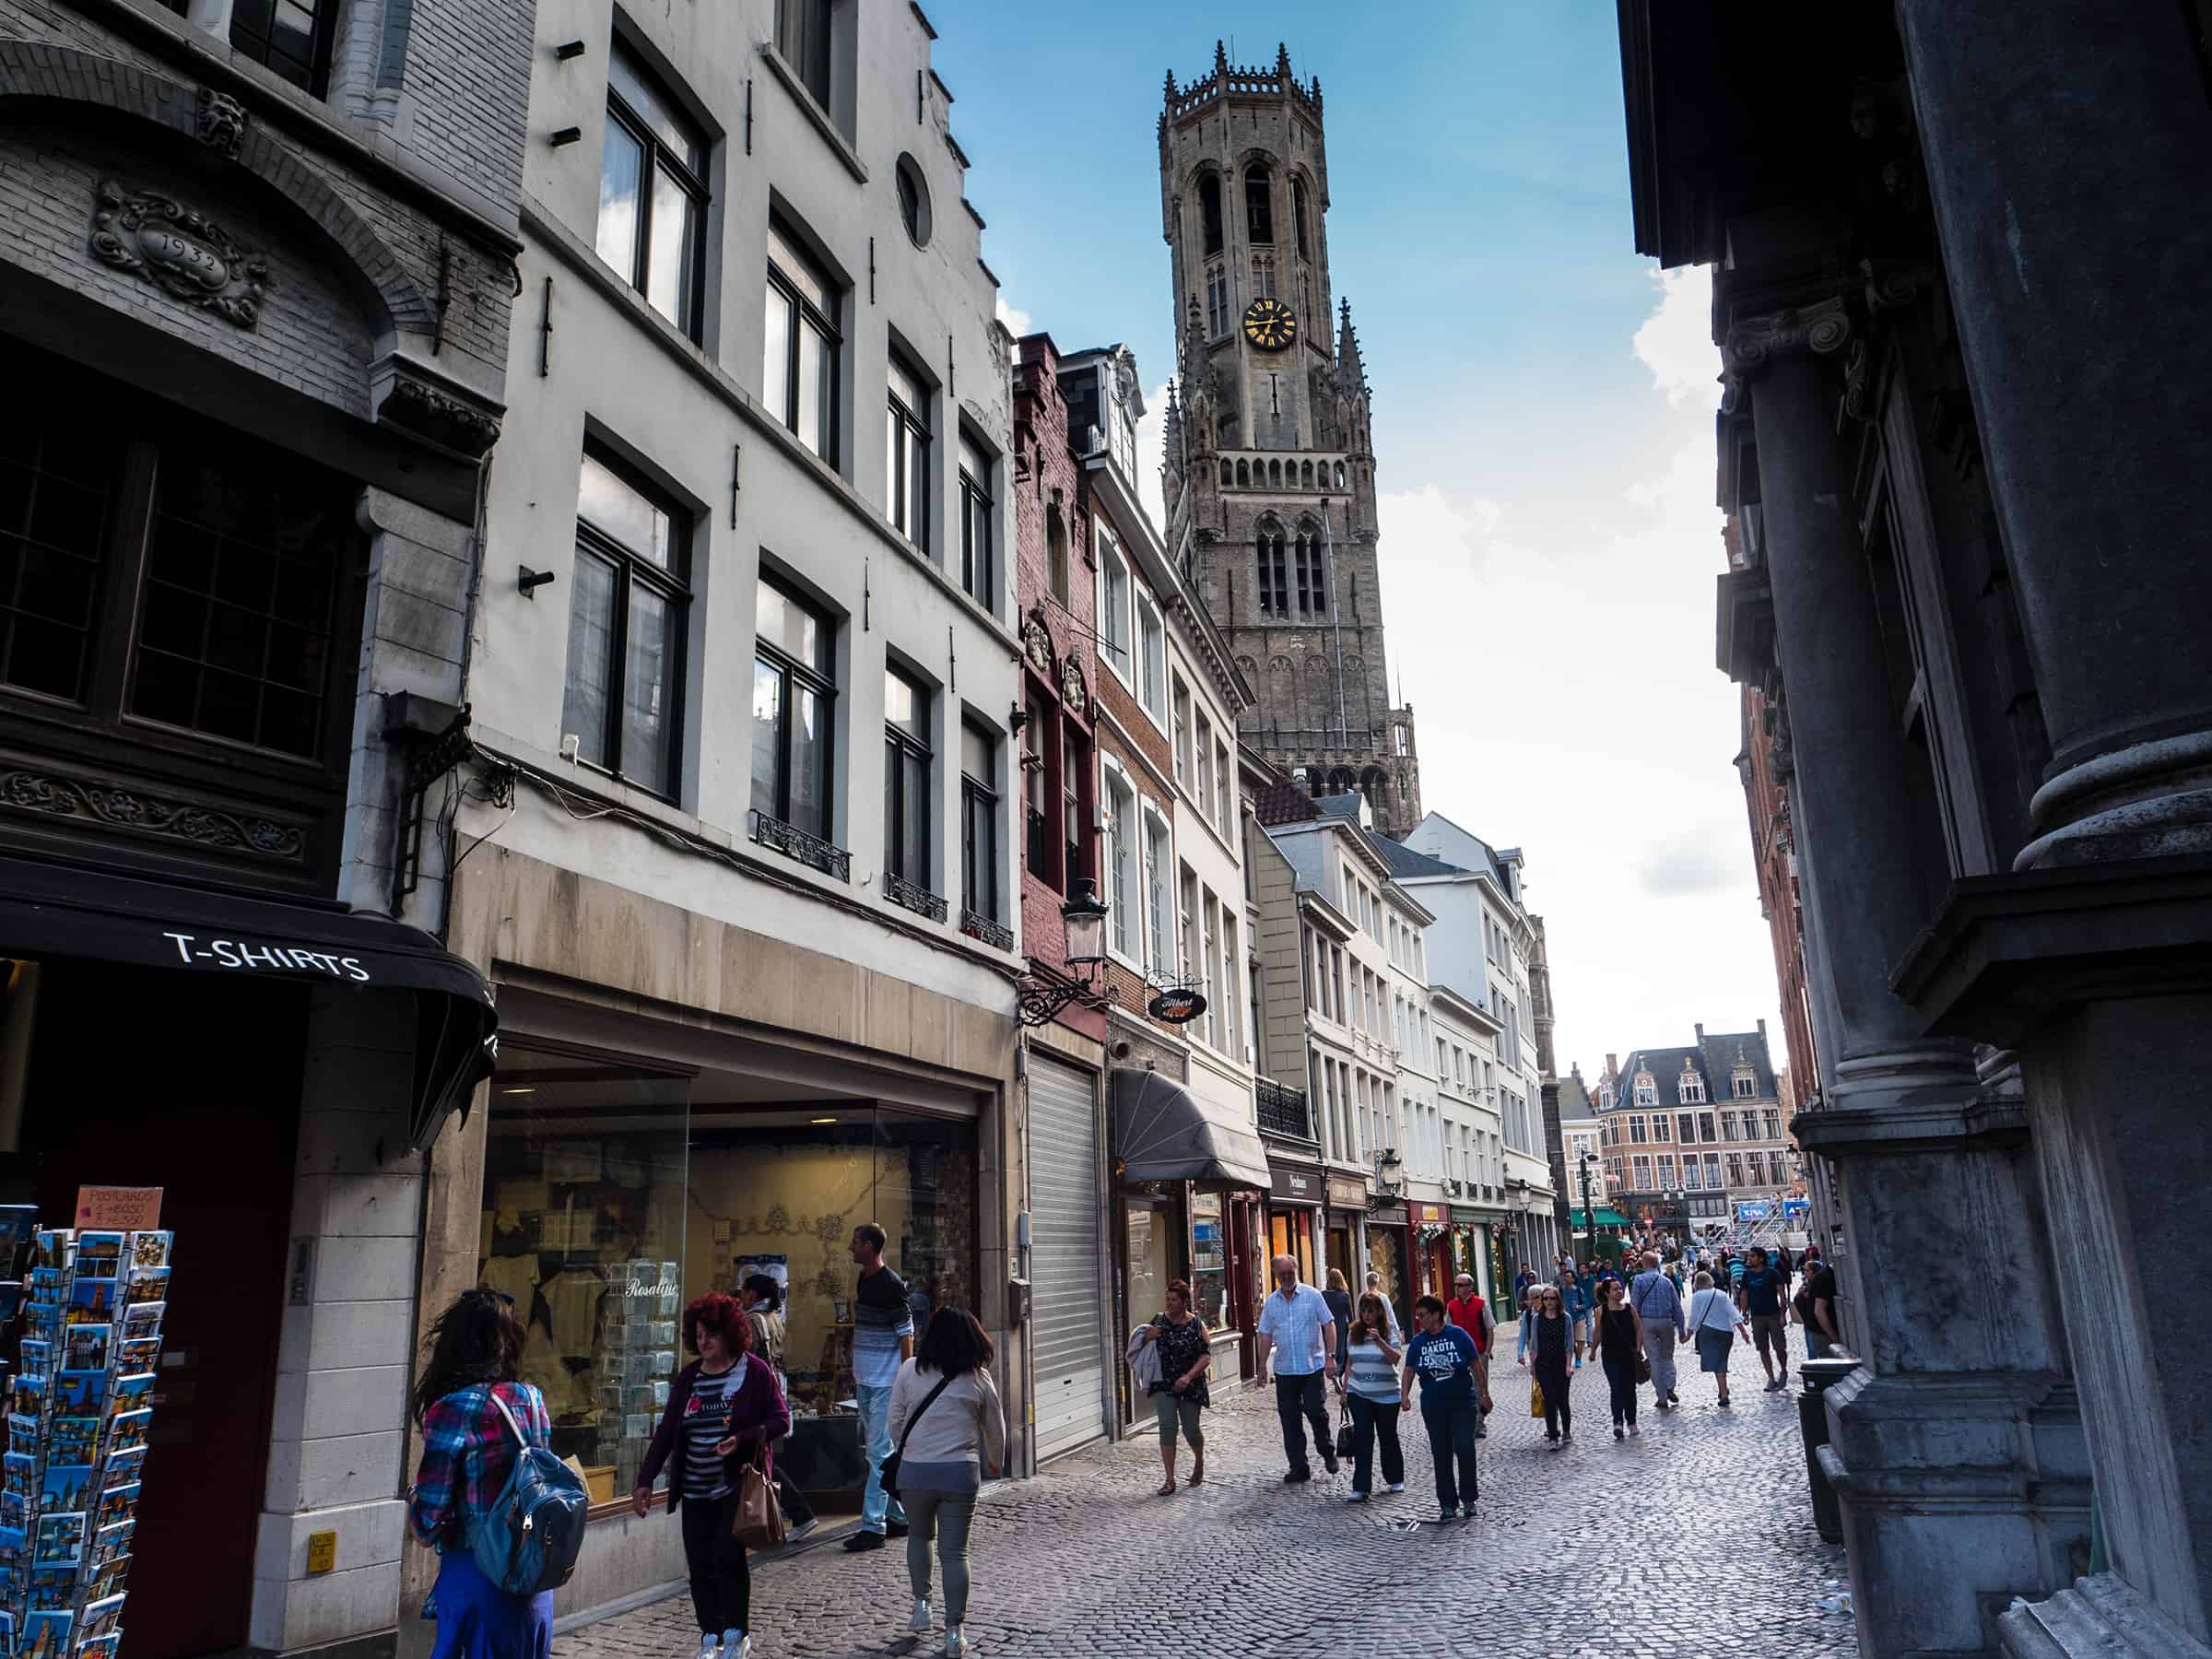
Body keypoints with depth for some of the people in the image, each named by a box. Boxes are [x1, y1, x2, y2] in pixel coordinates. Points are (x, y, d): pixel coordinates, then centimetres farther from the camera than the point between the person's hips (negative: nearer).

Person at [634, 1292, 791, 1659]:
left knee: (728, 1553, -10)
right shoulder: (688, 1377, 7)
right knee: (700, 1564, 6)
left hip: (738, 1483, -5)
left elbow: (781, 1419, -7)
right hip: (696, 1489, 5)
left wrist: (742, 1439, -21)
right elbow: (666, 1431, 9)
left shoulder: (756, 1371, -7)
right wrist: (645, 1481, 5)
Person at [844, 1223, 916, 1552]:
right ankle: (899, 1517, 25)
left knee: (879, 1452, -7)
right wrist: (856, 1374, 19)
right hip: (865, 1380, 9)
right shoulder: (864, 1280, 11)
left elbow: (906, 1334, -16)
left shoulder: (891, 1285, -16)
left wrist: (905, 1381, -18)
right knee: (877, 1449, 15)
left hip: (887, 1383, -9)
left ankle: (873, 1526, -4)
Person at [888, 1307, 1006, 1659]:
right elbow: (995, 1428, 11)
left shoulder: (909, 1370, -2)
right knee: (954, 1552, 7)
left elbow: (894, 1420, 3)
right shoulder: (979, 1379, 1)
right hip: (961, 1472, 0)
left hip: (914, 1470, 1)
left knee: (919, 1535, 26)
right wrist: (995, 1463, 30)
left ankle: (921, 1606, 24)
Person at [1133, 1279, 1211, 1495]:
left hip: (1190, 1386, -1)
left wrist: (1188, 1376, -24)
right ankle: (1170, 1480, -4)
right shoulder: (1159, 1319, 1)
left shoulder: (1196, 1325, -7)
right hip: (1163, 1384, 2)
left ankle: (1199, 1463, 39)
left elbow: (1206, 1356, -11)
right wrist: (1147, 1337, -12)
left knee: (1190, 1429, 7)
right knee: (1167, 1426, -11)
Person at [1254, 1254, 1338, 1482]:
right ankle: (1299, 1467, 13)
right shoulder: (1271, 1301, 7)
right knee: (1290, 1420, 4)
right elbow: (1266, 1335, 11)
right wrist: (1262, 1365, 8)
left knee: (1316, 1412, -4)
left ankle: (1328, 1453, 22)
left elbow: (1328, 1325, -2)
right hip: (1284, 1369, 3)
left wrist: (1330, 1356, -9)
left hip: (1312, 1366, -3)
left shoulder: (1312, 1295, -2)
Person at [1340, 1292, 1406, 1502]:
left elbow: (1396, 1357, -21)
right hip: (1358, 1393, 2)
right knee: (1362, 1436, -7)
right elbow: (1350, 1364, 11)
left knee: (1388, 1436, 11)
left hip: (1386, 1395, -2)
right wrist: (1344, 1391, 12)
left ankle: (1395, 1479, 32)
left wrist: (1379, 1341, -33)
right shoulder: (1353, 1333, 4)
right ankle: (1361, 1488, -9)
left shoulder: (1389, 1333, -6)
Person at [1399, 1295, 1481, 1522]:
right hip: (1433, 1407, 3)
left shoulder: (1457, 1335, -5)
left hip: (1463, 1403, -3)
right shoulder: (1418, 1341, 3)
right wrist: (1404, 1394, -10)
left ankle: (1468, 1499, 8)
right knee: (1441, 1455, 4)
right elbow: (1408, 1369, 3)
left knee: (1465, 1449, -9)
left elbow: (1475, 1365, 1)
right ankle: (1447, 1503, 14)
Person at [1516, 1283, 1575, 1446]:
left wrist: (1568, 1365, -8)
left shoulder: (1565, 1318, -3)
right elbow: (1534, 1344, 5)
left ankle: (1567, 1431, 29)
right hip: (1543, 1364, 0)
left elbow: (1569, 1344, -2)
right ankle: (1553, 1437, -3)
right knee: (1549, 1400, -5)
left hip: (1561, 1364, 0)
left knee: (1562, 1400, 6)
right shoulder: (1536, 1318, 0)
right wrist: (1532, 1365, 4)